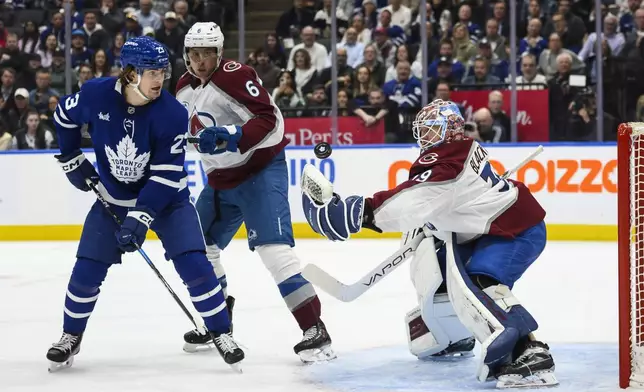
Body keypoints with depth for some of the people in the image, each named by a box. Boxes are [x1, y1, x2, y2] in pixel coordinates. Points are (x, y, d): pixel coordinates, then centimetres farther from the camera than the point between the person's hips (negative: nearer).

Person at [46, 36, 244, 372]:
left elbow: (167, 175, -25)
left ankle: (222, 334, 0)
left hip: (166, 197, -2)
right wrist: (71, 159, 8)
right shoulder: (96, 95, -19)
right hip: (113, 197, 2)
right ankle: (70, 337, 21)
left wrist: (140, 218, -31)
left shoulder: (172, 113, -24)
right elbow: (64, 115, 5)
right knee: (87, 270, -2)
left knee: (194, 265, -15)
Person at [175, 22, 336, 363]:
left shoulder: (234, 76, -19)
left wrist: (232, 137, -36)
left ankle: (315, 330, -24)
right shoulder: (184, 88, 7)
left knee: (273, 246, -21)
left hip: (260, 171, -9)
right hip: (221, 180, 9)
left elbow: (270, 120, -26)